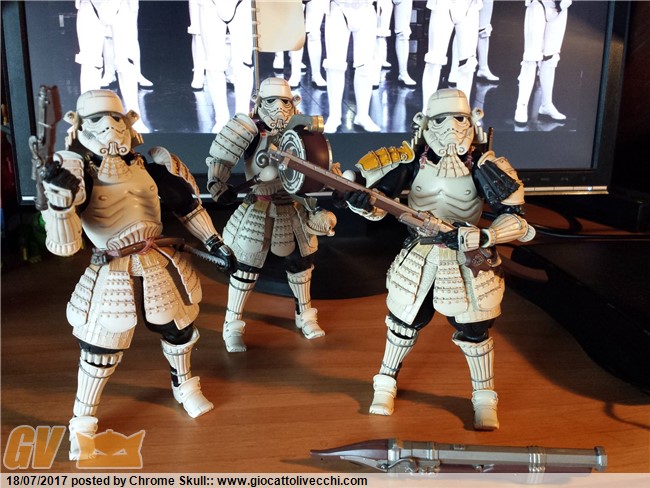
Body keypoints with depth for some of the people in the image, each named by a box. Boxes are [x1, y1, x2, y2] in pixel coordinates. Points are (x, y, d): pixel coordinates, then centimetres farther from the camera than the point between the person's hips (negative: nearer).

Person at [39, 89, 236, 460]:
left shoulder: (149, 166, -5)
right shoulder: (78, 177, -15)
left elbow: (187, 205, 7)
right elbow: (64, 246, -23)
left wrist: (215, 243, 7)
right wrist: (58, 199, -39)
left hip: (160, 262, 4)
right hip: (112, 275, -3)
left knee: (179, 329, 20)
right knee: (100, 350, 5)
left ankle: (184, 385, 50)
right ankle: (82, 424, 30)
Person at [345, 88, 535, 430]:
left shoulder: (483, 165, -14)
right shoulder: (413, 159, -9)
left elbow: (515, 218, -16)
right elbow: (380, 201, -8)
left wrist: (480, 237, -32)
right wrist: (365, 203, -31)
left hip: (467, 260, -1)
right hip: (419, 256, 2)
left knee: (473, 331, 7)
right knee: (403, 322, 13)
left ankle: (485, 397, 31)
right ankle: (386, 383, 36)